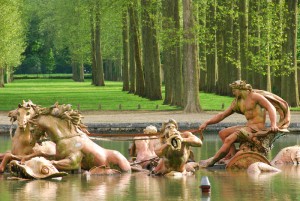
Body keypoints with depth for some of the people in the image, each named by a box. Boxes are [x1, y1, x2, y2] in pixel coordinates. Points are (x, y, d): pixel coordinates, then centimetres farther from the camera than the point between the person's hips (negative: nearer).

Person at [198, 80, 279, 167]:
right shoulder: (238, 103, 17)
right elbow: (222, 115, 20)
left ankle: (212, 161, -10)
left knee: (229, 139, -21)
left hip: (257, 128, -9)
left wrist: (273, 124, -29)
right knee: (223, 133, 3)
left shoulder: (254, 96, -6)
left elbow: (271, 108, -15)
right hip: (247, 127, 9)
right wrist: (206, 123, 11)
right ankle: (233, 156, -11)